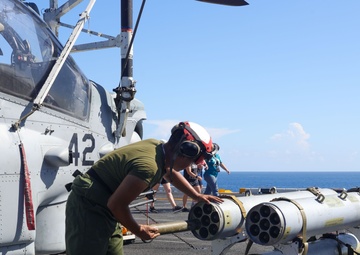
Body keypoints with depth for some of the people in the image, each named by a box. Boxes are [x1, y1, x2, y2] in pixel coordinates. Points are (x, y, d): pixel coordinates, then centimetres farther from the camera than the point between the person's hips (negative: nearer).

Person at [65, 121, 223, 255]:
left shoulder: (158, 147, 0)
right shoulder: (148, 166, -30)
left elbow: (172, 174, 23)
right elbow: (116, 204, -26)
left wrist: (197, 196, 29)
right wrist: (139, 230, -9)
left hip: (104, 206, 10)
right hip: (89, 208, -10)